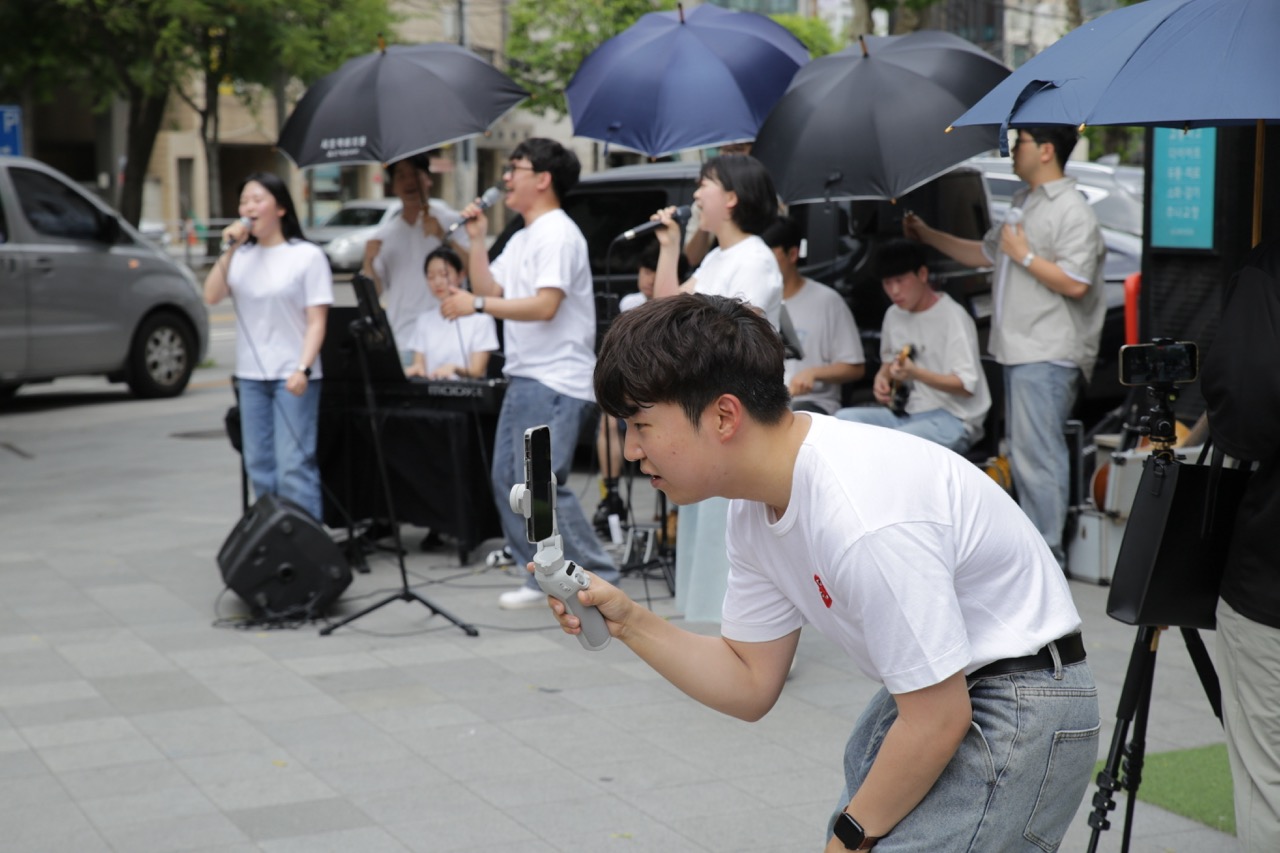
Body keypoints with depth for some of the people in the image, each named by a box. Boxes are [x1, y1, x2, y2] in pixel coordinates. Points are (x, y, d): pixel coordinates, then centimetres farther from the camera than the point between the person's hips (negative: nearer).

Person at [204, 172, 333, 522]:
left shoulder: (307, 256, -2)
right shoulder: (242, 256, 12)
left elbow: (316, 321, -7)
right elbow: (211, 296, -1)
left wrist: (303, 369, -18)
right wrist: (229, 250, -6)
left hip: (292, 376, -5)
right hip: (250, 375, 5)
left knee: (293, 465, -10)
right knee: (259, 465, 8)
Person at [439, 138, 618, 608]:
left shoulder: (558, 234, -12)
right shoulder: (521, 238, 19)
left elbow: (544, 306, -22)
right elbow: (490, 290, 14)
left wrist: (477, 304, -21)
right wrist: (477, 239, 8)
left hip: (557, 381, -10)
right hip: (524, 376, 10)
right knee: (508, 478, 10)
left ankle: (600, 578, -5)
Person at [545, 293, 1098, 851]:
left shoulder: (864, 521, -29)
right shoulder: (754, 506, 0)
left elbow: (939, 720, -22)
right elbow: (751, 685, 8)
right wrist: (627, 621, -4)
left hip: (1020, 713, -9)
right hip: (935, 687, 9)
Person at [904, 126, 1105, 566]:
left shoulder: (1071, 211, -12)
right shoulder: (1023, 204, 19)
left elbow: (1074, 283, -20)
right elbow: (984, 253, 31)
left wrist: (1024, 255, -14)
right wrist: (927, 235, 28)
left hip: (1048, 355, -10)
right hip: (1019, 349, 10)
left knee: (1037, 454, -11)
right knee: (1024, 453, 13)